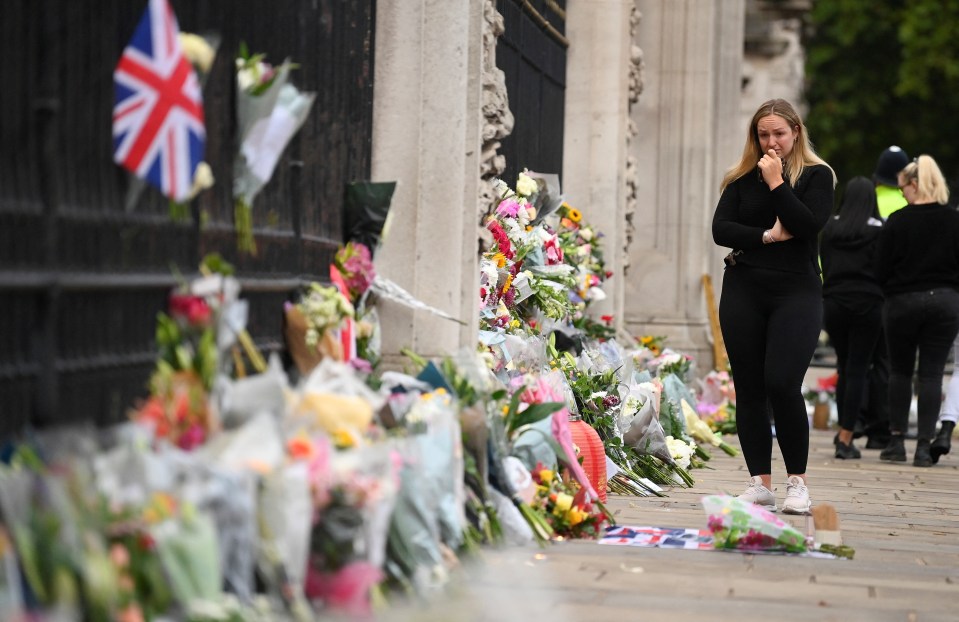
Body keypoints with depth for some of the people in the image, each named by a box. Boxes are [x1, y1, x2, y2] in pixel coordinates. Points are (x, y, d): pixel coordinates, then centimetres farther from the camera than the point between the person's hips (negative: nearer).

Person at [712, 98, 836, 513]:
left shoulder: (816, 175, 3)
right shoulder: (742, 178, 11)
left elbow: (809, 224, -12)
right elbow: (720, 229, 0)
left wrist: (776, 182, -11)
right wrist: (768, 236, -11)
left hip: (796, 292, -3)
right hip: (744, 292, 4)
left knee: (782, 384, -16)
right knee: (749, 390, 3)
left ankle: (797, 481, -4)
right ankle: (760, 483, 9)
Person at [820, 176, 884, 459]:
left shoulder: (830, 227, 3)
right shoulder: (878, 230, -5)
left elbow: (823, 266, 9)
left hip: (834, 302, 3)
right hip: (867, 305, -3)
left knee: (844, 368, 17)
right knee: (857, 370, 0)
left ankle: (843, 432, 19)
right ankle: (845, 440, -3)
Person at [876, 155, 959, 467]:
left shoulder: (897, 221, -8)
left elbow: (882, 269, -5)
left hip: (903, 301, -1)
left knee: (900, 371, 13)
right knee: (932, 374, 4)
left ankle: (897, 441, 12)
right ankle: (924, 446, 0)